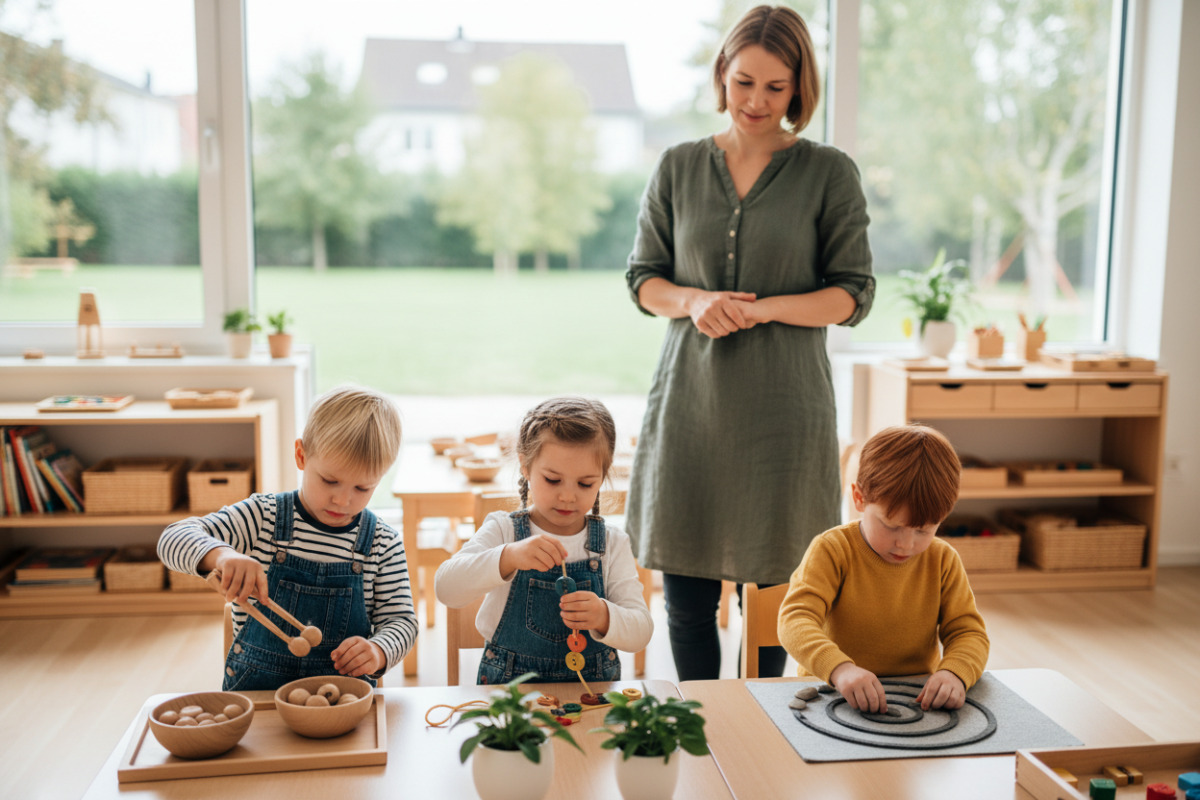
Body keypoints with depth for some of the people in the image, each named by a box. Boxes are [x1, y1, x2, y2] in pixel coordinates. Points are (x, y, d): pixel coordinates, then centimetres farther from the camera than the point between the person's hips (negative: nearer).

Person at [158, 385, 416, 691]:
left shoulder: (385, 546, 1)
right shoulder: (262, 517, -1)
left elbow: (401, 620, 3)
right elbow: (174, 539, -8)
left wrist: (378, 652, -21)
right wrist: (221, 555, -31)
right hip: (254, 688, -1)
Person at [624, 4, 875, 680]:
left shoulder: (830, 173, 2)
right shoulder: (679, 167, 9)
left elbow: (853, 295, 0)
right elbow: (643, 279, 12)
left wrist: (759, 310, -15)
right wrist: (694, 300, -10)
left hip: (784, 403, -2)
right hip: (691, 397, 2)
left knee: (773, 587, 5)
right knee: (687, 589, 5)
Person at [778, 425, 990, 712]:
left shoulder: (943, 561, 4)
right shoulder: (833, 550, -8)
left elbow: (968, 633, 3)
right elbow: (795, 619, -19)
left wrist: (954, 673, -21)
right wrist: (840, 669, -38)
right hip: (836, 695, -3)